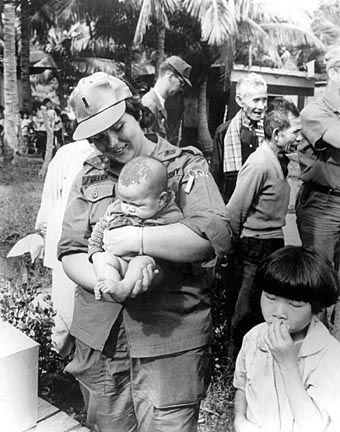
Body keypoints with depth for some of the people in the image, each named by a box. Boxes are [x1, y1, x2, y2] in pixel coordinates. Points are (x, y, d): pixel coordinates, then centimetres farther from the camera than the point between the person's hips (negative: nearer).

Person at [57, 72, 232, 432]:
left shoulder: (185, 166, -3)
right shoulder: (89, 176, 9)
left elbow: (216, 234, -17)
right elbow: (70, 251, 2)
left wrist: (139, 239, -24)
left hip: (170, 336, -4)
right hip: (99, 335, 4)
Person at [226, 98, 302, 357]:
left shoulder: (279, 161, 7)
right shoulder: (259, 165, -22)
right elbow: (234, 212, -19)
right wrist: (236, 247, -6)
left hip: (273, 244, 9)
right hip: (256, 248, -9)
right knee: (248, 312, 6)